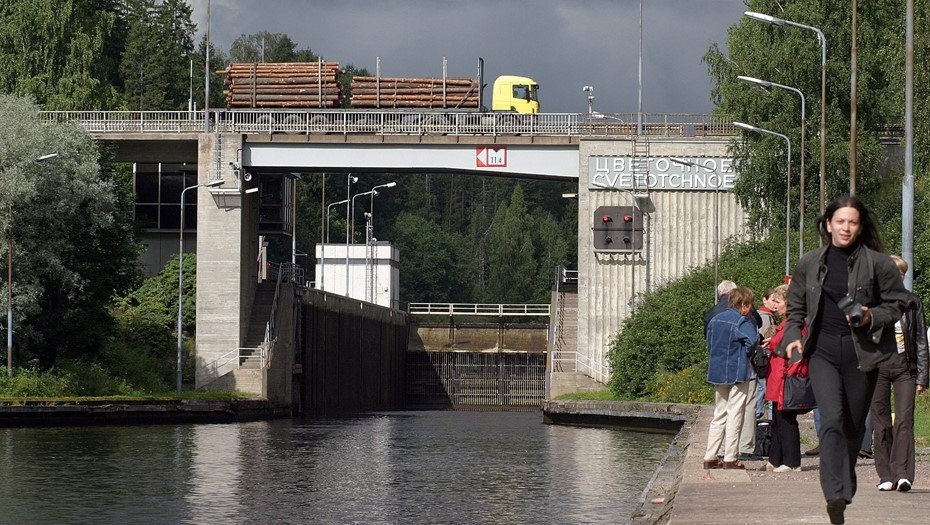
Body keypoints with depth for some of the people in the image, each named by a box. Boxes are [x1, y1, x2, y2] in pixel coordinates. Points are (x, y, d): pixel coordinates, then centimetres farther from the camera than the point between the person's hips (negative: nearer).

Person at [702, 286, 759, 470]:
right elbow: (752, 340, -28)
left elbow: (709, 345, 16)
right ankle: (730, 458, -2)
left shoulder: (714, 320, 10)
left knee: (719, 416, 14)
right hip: (737, 373, -7)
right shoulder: (742, 322, -13)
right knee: (734, 416, -1)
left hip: (716, 372, 7)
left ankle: (710, 457, 11)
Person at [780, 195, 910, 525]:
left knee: (854, 425, 8)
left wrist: (872, 318, -12)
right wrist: (793, 336, 3)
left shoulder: (877, 263, -1)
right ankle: (835, 494, -26)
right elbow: (796, 305, 19)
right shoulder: (810, 264, 8)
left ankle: (845, 485, 28)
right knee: (832, 419, -18)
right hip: (823, 351, 0)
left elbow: (898, 302, 6)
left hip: (861, 352, 0)